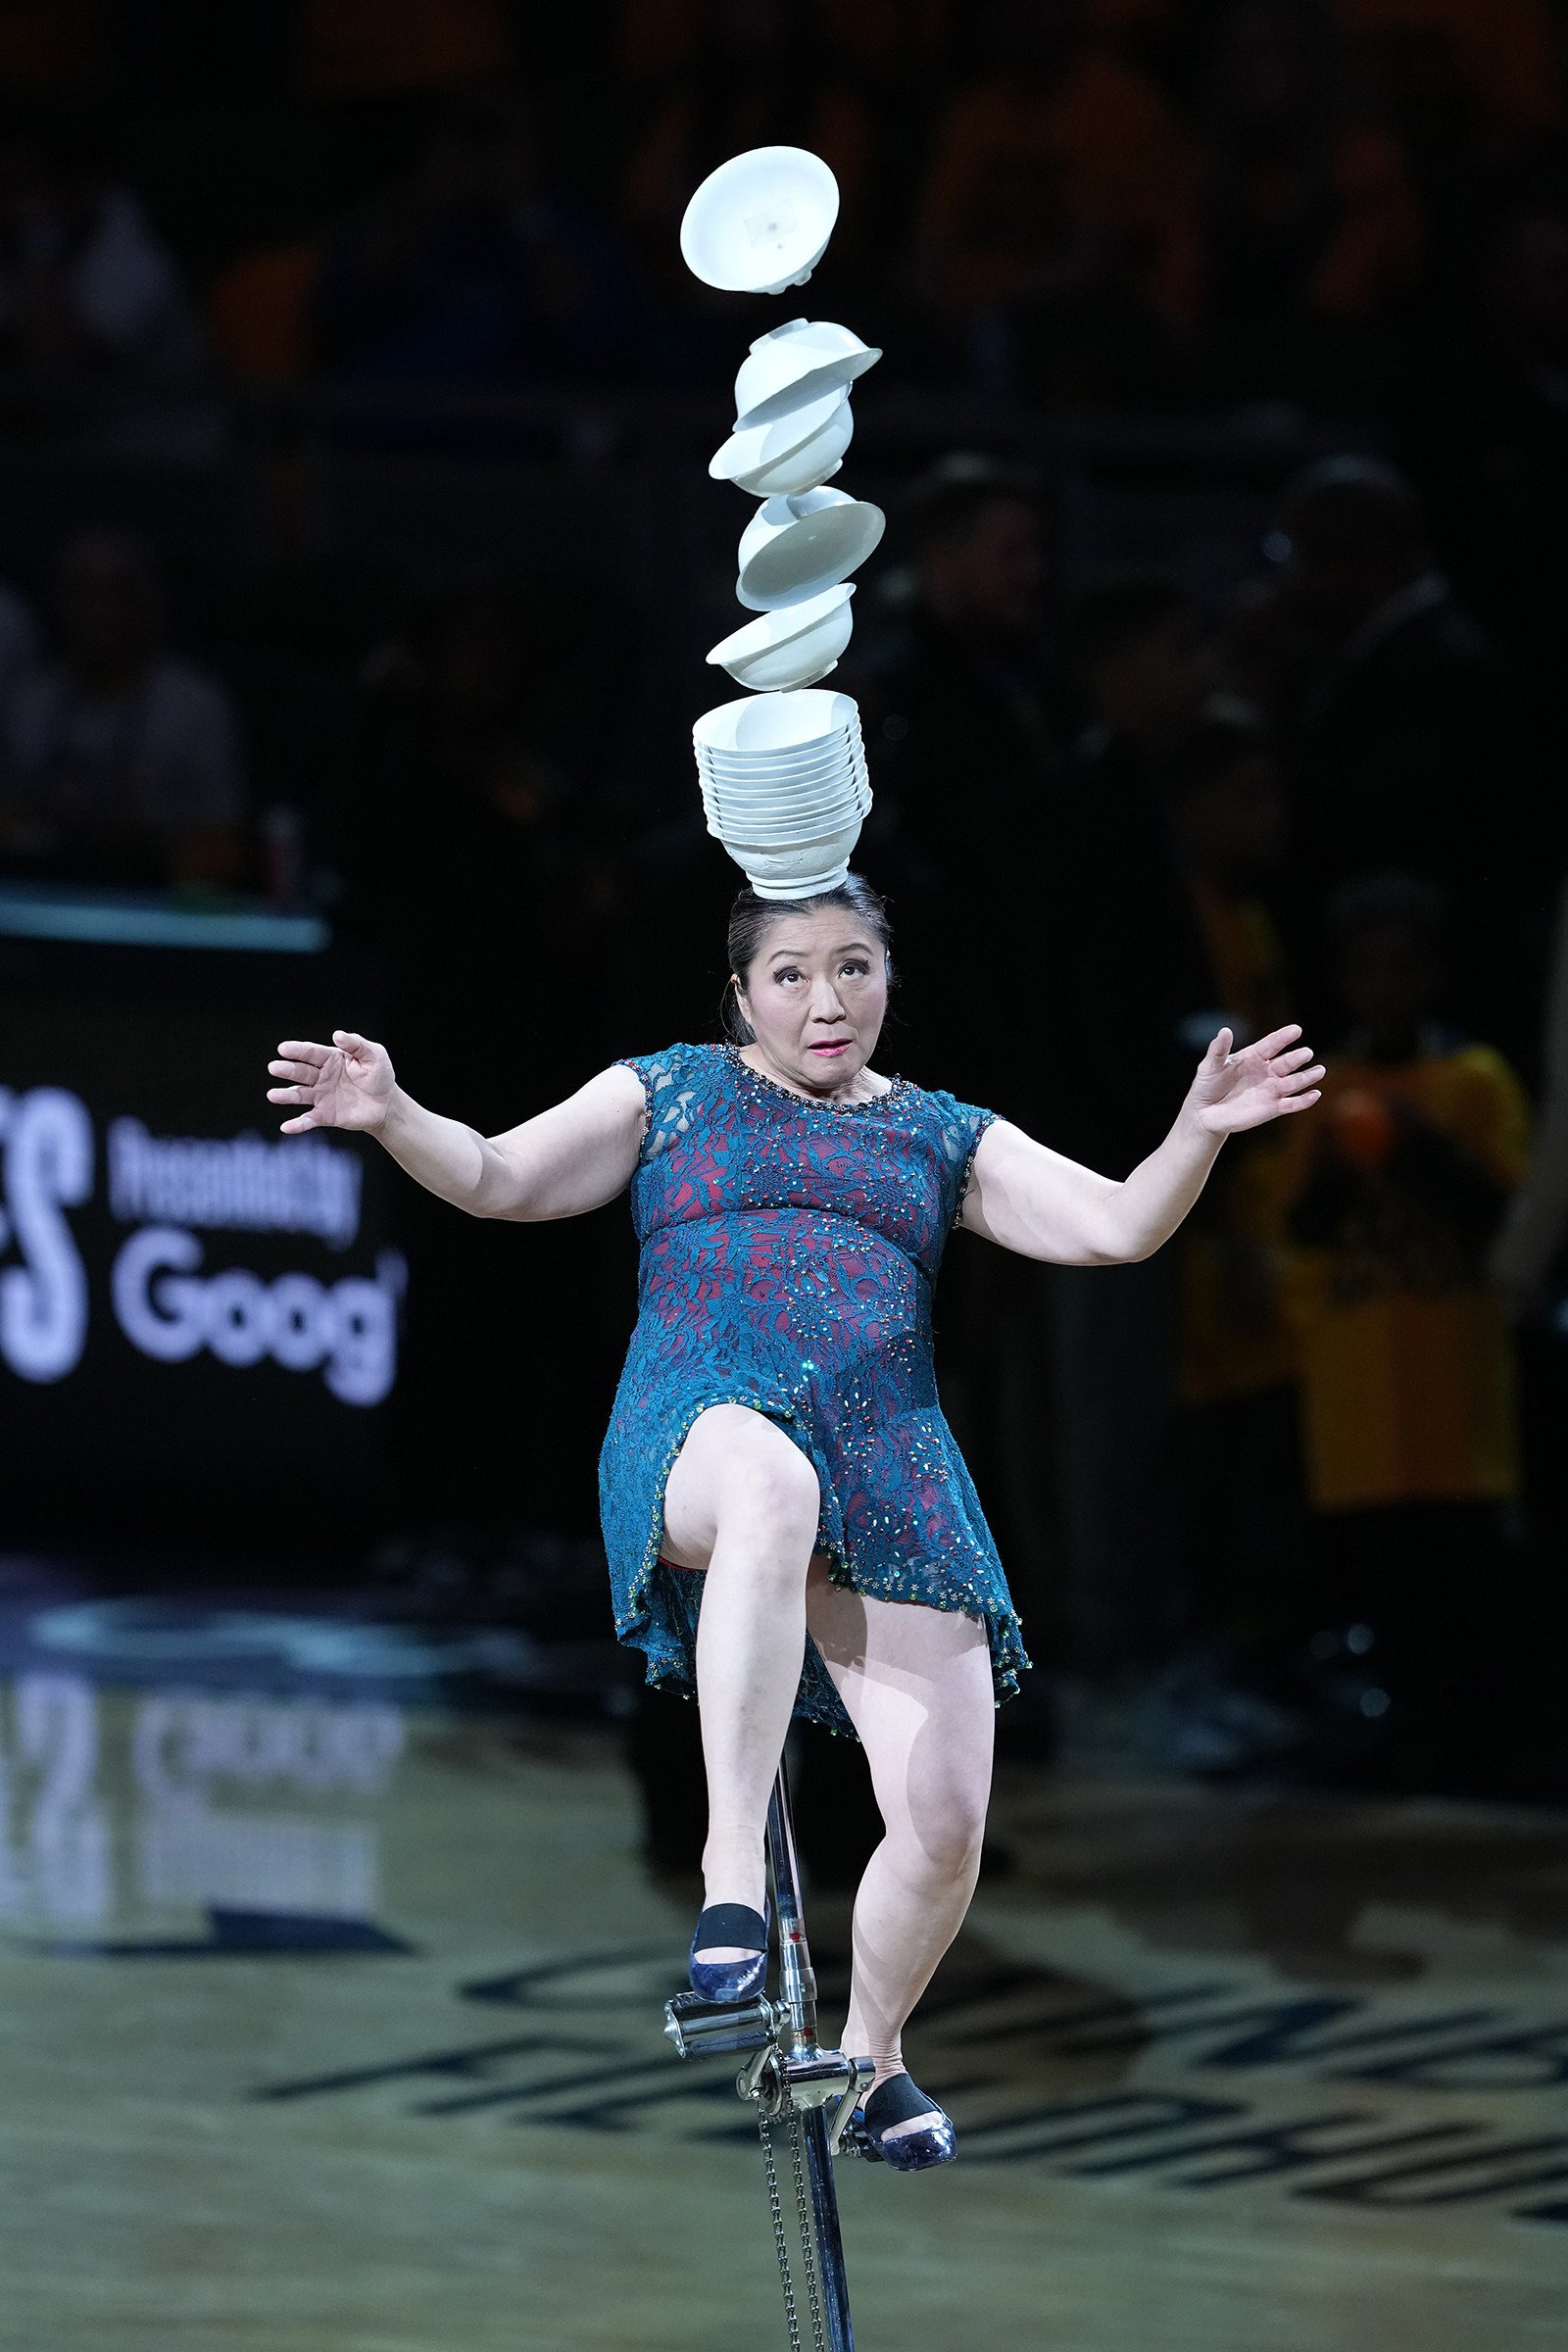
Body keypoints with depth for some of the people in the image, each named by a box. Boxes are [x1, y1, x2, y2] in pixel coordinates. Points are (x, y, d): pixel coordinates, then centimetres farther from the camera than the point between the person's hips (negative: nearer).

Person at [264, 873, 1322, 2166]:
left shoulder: (943, 1136, 21)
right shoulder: (672, 1092, 16)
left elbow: (1113, 1227, 11)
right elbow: (500, 1179, 8)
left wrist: (1199, 1134, -7)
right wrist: (394, 1117, -11)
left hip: (889, 1472, 3)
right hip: (700, 1433, -3)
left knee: (947, 1818, -9)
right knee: (772, 1483, -44)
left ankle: (873, 2049, 22)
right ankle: (732, 1868, -47)